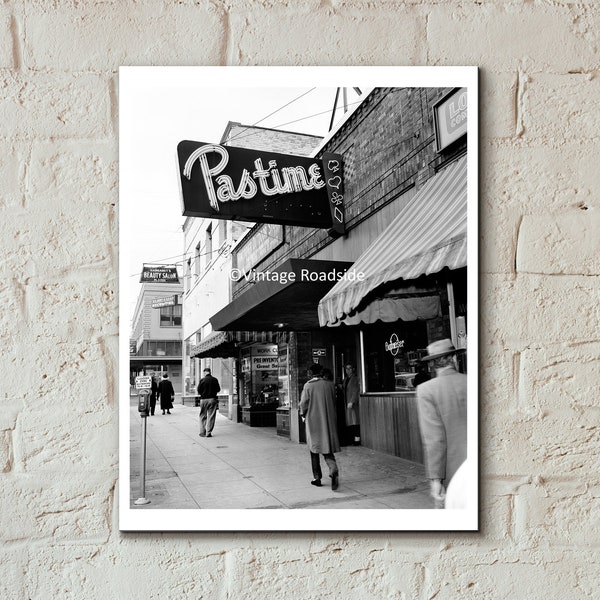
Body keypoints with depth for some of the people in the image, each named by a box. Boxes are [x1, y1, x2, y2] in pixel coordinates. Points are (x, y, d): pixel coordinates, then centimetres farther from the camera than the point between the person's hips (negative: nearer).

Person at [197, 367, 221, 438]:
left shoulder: (202, 380, -7)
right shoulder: (215, 380, -2)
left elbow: (198, 390, -6)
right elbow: (218, 389, 4)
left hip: (203, 399, 0)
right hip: (212, 399, 1)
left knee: (203, 416, 12)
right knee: (211, 417, 5)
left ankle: (202, 432, 13)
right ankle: (208, 433, 3)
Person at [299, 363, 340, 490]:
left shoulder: (308, 386, -9)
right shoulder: (330, 385, 1)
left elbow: (303, 403, -7)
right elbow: (333, 402, 7)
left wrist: (303, 414, 12)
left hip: (313, 421, -2)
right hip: (329, 421, 2)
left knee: (314, 450, 10)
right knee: (327, 448, 7)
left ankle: (317, 477, 14)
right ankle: (334, 470, -18)